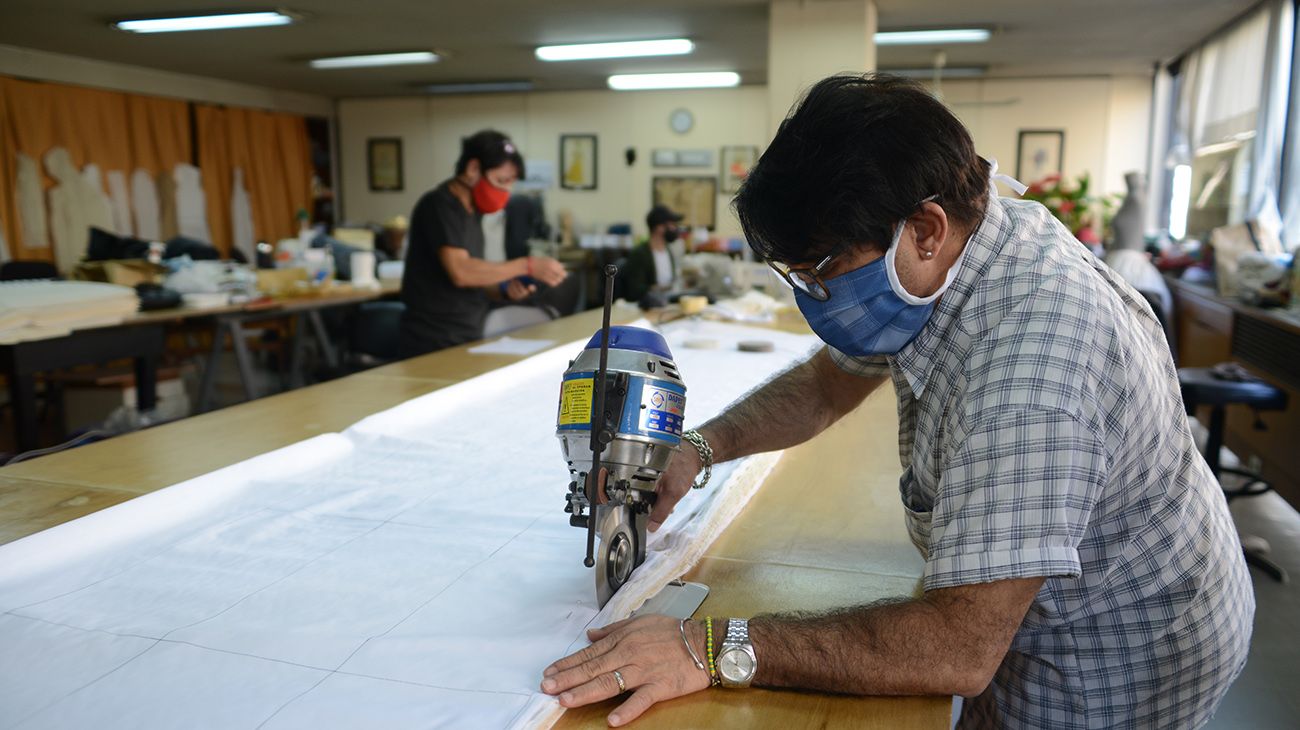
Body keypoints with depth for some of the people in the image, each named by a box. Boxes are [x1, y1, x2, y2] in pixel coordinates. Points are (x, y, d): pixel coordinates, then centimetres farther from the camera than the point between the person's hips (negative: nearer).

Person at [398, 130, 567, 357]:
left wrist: (504, 289, -2)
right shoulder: (439, 206, -13)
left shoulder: (471, 210, 12)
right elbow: (460, 272, -26)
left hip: (467, 339, 8)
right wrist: (527, 266, -23)